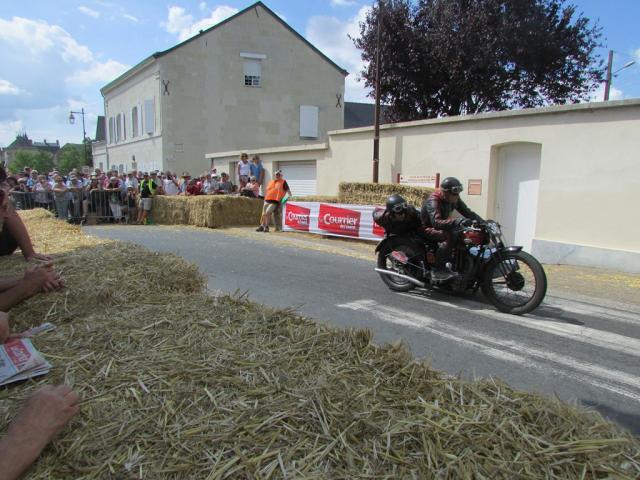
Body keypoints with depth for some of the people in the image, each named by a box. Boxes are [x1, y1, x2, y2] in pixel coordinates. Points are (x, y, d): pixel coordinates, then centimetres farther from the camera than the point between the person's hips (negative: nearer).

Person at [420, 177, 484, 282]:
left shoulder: (454, 200, -2)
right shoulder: (433, 201, -27)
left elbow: (467, 212, -2)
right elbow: (436, 222, -41)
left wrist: (483, 222, -18)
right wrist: (457, 221, -52)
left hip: (444, 227, 8)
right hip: (429, 229, -8)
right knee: (451, 235, -34)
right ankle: (437, 270, -33)